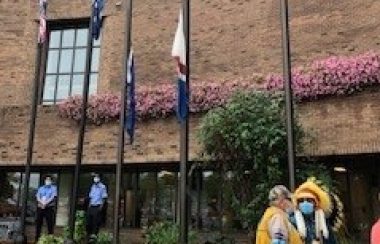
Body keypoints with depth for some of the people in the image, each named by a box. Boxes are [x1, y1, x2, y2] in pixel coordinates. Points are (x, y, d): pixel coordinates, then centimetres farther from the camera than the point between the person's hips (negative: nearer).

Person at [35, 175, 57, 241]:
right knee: (38, 222, 5)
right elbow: (37, 196, 3)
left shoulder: (53, 188, 8)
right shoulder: (41, 188, 18)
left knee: (50, 223, -6)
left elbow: (53, 197, -6)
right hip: (40, 207, 3)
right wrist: (42, 202, -15)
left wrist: (45, 203, -16)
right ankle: (37, 238, 14)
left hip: (49, 207, -3)